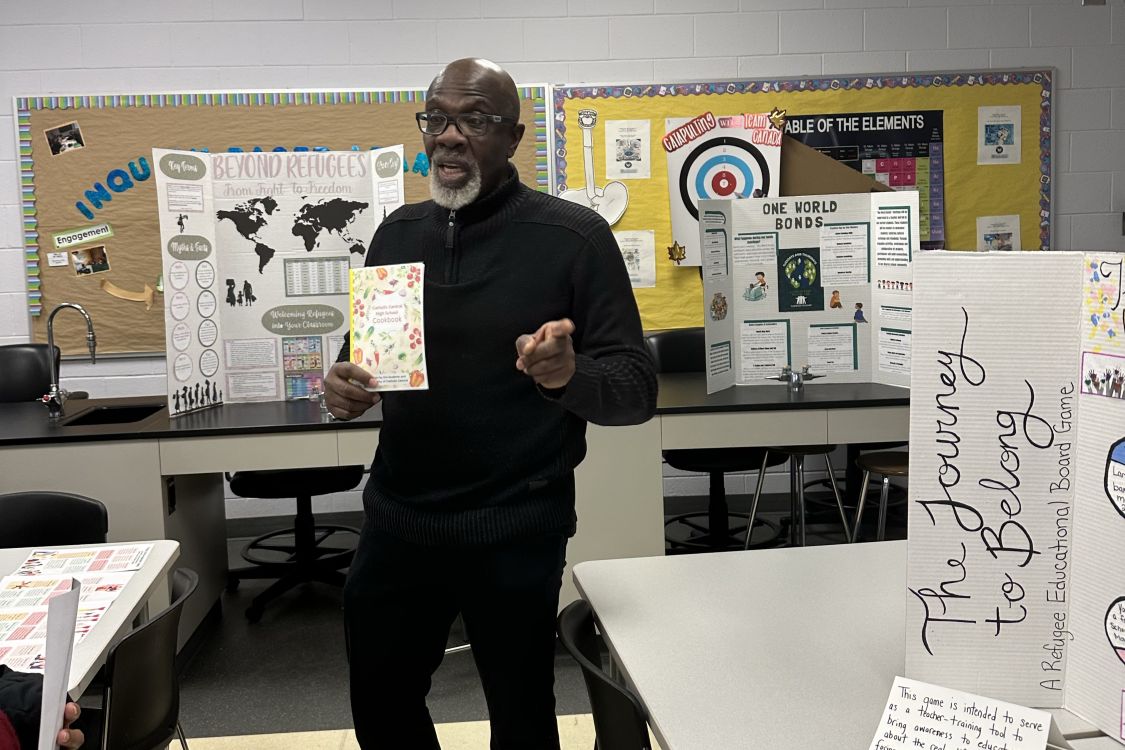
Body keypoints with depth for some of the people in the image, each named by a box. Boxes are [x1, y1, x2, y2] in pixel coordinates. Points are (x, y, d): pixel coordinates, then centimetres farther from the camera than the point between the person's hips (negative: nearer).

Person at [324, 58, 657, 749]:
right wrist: (345, 387, -8)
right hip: (396, 521, 5)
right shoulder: (398, 233, 5)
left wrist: (569, 374, -33)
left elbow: (638, 389, -12)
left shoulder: (574, 237, -10)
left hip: (514, 533, -4)